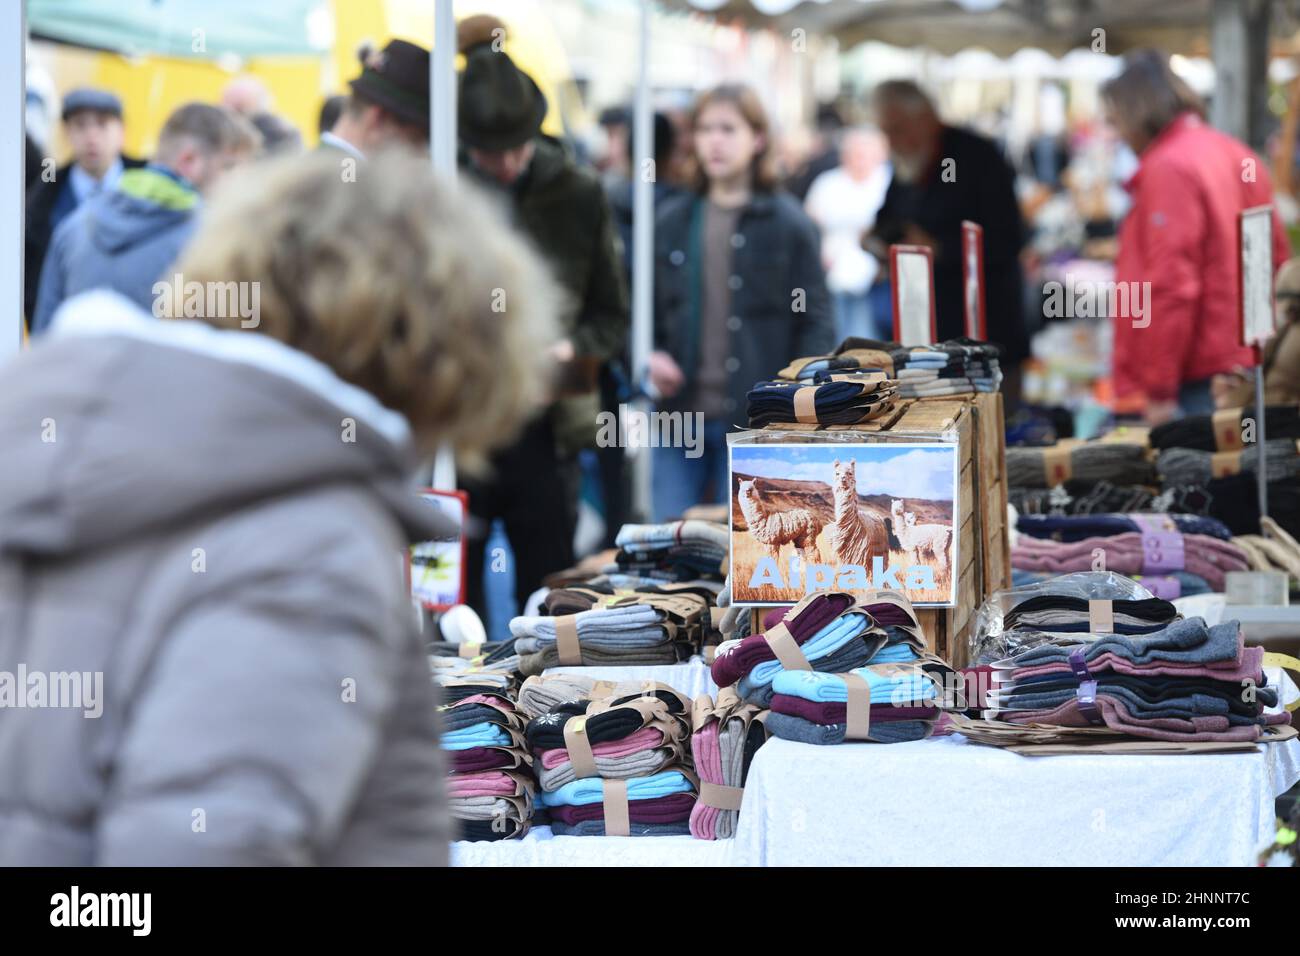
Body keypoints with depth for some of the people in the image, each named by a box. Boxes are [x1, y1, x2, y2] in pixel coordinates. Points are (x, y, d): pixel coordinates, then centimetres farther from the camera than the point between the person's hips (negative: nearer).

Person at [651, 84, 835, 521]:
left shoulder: (788, 223, -1)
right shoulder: (672, 222, 10)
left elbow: (815, 322, -1)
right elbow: (644, 310, 17)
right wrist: (648, 357, -3)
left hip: (754, 422, -3)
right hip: (679, 418, 3)